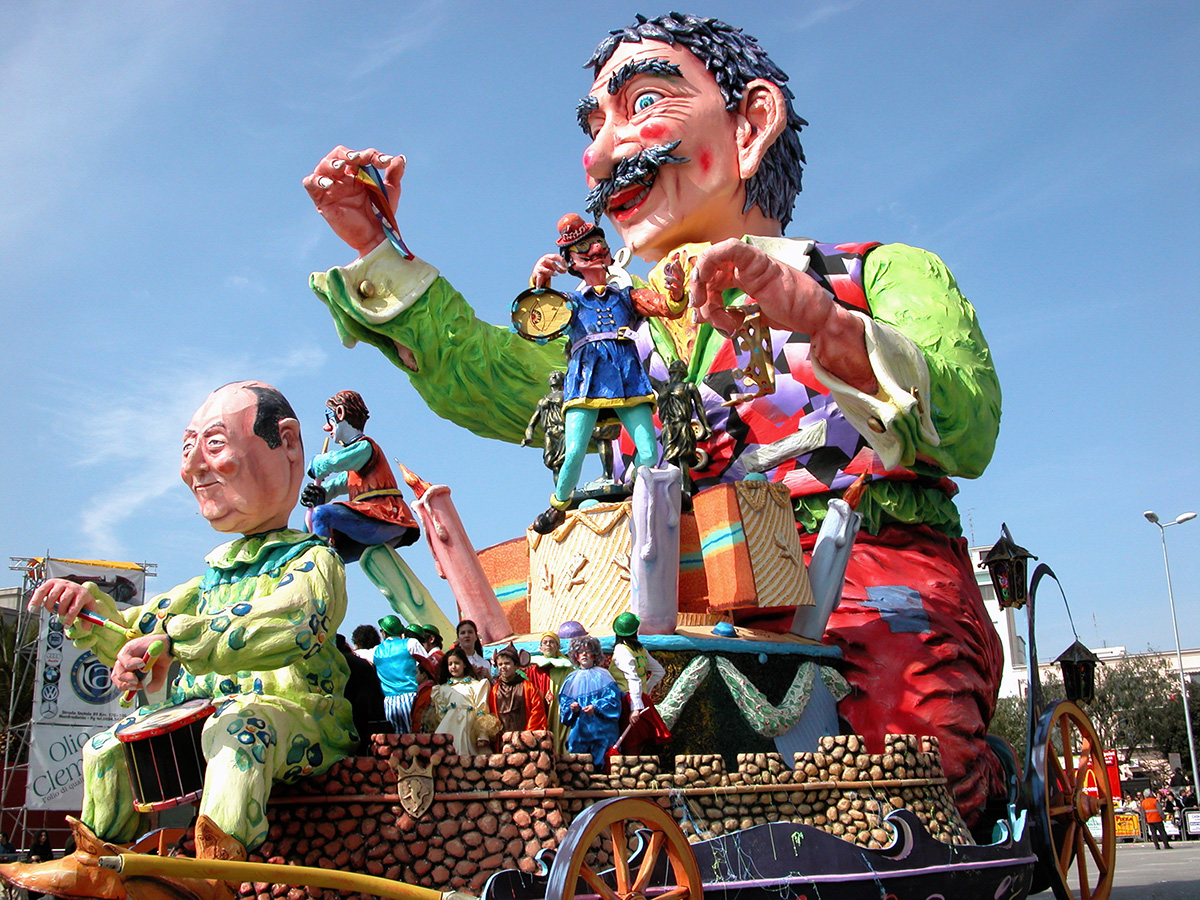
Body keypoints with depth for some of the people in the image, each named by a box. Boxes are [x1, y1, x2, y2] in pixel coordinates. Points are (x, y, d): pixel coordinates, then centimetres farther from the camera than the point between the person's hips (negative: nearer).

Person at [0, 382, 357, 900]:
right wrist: (90, 612, 1)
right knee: (106, 747, 15)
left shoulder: (312, 559, -7)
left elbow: (282, 625, -32)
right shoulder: (215, 574, 21)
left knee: (238, 724, -41)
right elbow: (136, 636, 24)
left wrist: (173, 640, -38)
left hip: (295, 709, -9)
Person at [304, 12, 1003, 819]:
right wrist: (375, 248, 13)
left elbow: (969, 426, -6)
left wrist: (828, 326, -24)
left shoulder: (885, 274, 13)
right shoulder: (632, 334, 29)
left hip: (876, 581, -4)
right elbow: (485, 377, 16)